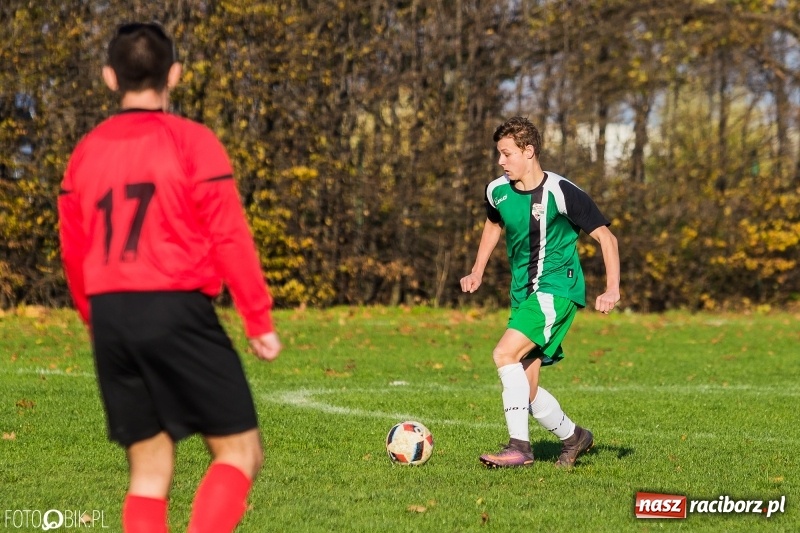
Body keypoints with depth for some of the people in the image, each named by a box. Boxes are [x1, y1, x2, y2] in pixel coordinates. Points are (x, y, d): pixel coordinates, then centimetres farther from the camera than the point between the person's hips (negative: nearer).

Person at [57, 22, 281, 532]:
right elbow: (230, 238, -7)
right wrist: (260, 321, -1)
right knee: (241, 450, 2)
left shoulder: (86, 152, 10)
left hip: (111, 317, 5)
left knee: (149, 467, 11)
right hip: (178, 309, -5)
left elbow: (74, 252, 15)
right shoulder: (192, 142, -5)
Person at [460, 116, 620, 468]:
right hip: (523, 292, 7)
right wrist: (477, 272, 22)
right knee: (526, 391, 2)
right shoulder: (498, 191, 4)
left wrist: (612, 289, -19)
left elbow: (605, 236, -10)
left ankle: (519, 446, -23)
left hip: (557, 288, -7)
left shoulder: (561, 193, -15)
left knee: (505, 354, -25)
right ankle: (573, 437, 26)